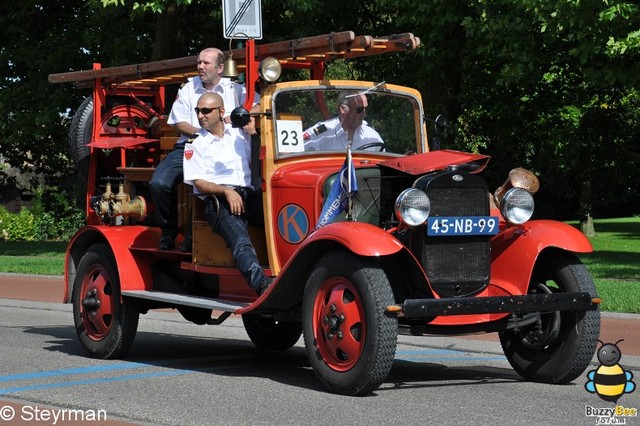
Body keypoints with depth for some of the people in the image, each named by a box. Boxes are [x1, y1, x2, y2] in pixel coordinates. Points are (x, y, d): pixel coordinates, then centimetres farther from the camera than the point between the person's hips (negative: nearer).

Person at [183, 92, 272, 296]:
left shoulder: (240, 133, 24)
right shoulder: (194, 143, 15)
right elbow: (199, 184, 4)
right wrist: (226, 191, -12)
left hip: (248, 195, 4)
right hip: (217, 200, -3)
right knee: (239, 237, -36)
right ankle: (261, 283, -57)